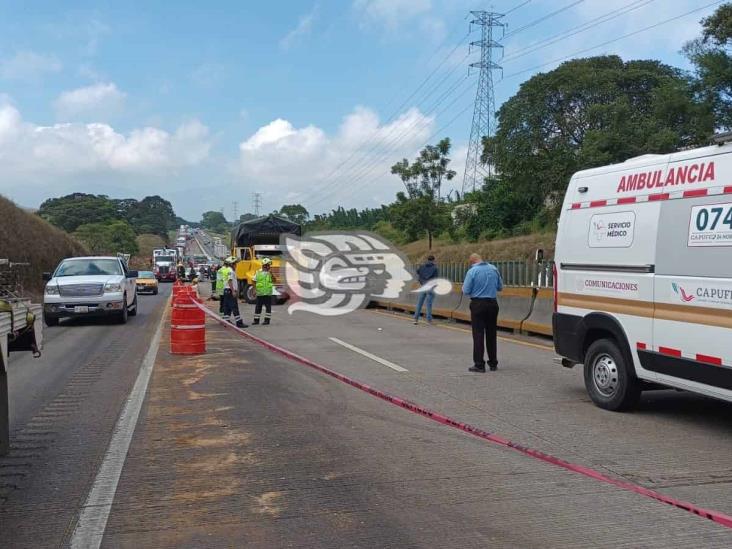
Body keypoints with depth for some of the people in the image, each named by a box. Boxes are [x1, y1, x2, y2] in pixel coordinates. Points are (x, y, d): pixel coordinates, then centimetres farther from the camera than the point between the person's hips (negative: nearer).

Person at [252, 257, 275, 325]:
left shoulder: (270, 273, 0)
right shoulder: (258, 272, 4)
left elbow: (273, 280, -14)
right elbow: (254, 282, 9)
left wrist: (271, 273, -22)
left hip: (268, 293, -2)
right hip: (259, 293, 2)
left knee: (268, 306, 0)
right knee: (258, 306, 7)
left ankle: (267, 320, 8)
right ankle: (256, 320, 15)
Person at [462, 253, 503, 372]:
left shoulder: (472, 271, -11)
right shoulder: (494, 269, 2)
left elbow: (466, 291, -10)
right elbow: (500, 287, 11)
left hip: (478, 304, -4)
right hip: (492, 303, 4)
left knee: (478, 335, 0)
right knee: (491, 334, 13)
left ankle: (479, 365, 0)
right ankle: (493, 364, 19)